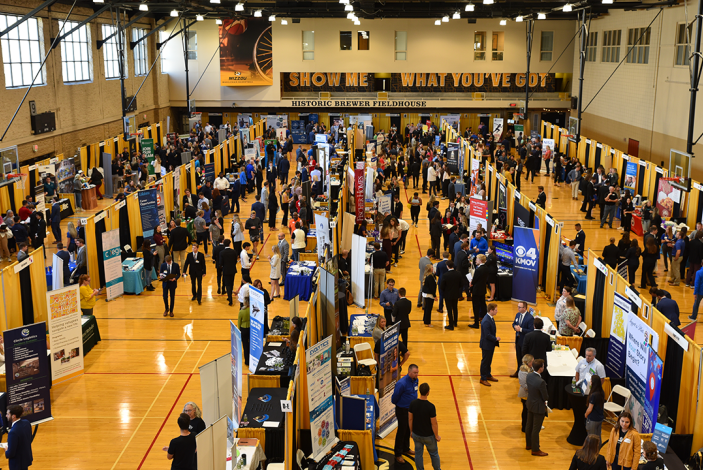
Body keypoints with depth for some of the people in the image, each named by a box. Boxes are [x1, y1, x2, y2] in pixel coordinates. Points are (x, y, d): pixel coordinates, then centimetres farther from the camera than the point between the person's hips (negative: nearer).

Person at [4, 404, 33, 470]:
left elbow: (11, 453, -27)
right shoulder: (26, 423, -9)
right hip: (27, 458, 8)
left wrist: (6, 451, -5)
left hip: (18, 464, -8)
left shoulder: (13, 432, -34)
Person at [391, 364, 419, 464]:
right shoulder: (402, 383, -29)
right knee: (402, 431, 1)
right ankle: (398, 454, 13)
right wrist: (396, 403, 0)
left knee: (408, 430, 20)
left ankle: (406, 448, 39)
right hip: (402, 410, -7)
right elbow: (395, 396, -17)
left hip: (411, 408, 7)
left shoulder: (415, 380, -3)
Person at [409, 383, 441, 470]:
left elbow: (410, 419, -3)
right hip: (428, 436, -3)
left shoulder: (413, 403, -14)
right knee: (434, 454, 19)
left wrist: (411, 431, 13)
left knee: (418, 454, 18)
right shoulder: (430, 406, -27)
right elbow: (434, 423, -19)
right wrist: (437, 436, -4)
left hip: (416, 434, 3)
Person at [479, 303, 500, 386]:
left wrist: (495, 338, 3)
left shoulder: (491, 318, 3)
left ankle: (488, 375, 38)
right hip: (486, 345, -9)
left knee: (489, 361, 22)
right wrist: (496, 339, -15)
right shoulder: (486, 321, -29)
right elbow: (487, 335, -27)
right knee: (485, 361, 5)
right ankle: (483, 379, 18)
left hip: (490, 345, 9)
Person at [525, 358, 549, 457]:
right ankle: (535, 450, 20)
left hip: (530, 404, 8)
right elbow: (546, 397, -21)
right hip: (538, 407, -8)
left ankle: (528, 444, 40)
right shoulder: (541, 382, -33)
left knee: (529, 425, 22)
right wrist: (545, 398, 0)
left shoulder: (529, 375, -10)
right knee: (536, 429, 7)